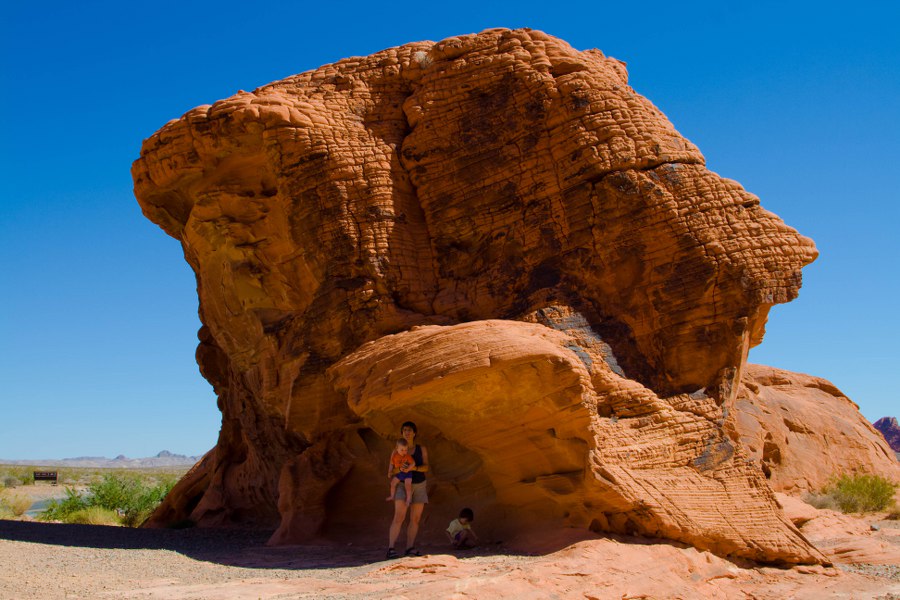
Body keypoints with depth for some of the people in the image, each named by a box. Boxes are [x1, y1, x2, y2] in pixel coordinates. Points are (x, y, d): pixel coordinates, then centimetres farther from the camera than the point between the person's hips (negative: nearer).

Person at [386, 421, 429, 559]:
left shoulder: (422, 449, 4)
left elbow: (425, 467, -9)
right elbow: (390, 472, -2)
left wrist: (413, 468, -28)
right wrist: (399, 470, -24)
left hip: (419, 486, 3)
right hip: (402, 485, -3)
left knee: (415, 519, 0)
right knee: (399, 517, -18)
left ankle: (410, 549, 5)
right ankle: (391, 548, -21)